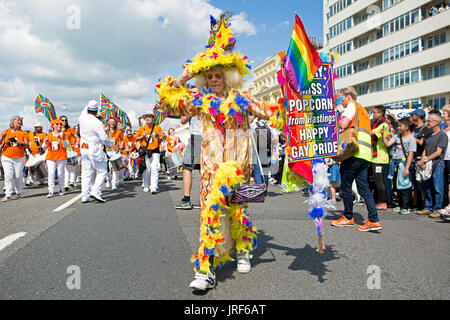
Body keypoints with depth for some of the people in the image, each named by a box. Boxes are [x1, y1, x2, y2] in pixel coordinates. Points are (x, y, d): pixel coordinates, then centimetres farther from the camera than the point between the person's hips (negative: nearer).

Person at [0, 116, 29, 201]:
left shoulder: (23, 133, 7)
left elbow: (27, 146, 3)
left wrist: (22, 143, -16)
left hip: (19, 158, 0)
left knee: (18, 176, 0)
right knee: (8, 176, -7)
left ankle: (19, 193, 14)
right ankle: (8, 194, -7)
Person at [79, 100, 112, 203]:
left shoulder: (82, 119, 0)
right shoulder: (98, 123, -17)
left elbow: (84, 112, 26)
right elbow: (104, 138, -13)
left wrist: (88, 106, 39)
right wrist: (110, 144, 6)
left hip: (84, 149, 6)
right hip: (96, 151, -6)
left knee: (86, 173, 9)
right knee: (102, 171, 4)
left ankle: (85, 196, 10)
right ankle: (95, 192, -9)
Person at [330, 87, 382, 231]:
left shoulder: (352, 106, 1)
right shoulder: (363, 110, 28)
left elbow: (343, 125, -14)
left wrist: (339, 121, 6)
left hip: (354, 151, -9)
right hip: (365, 154, 9)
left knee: (345, 185, 2)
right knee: (363, 187, 5)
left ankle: (348, 218, 13)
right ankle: (374, 220, -1)